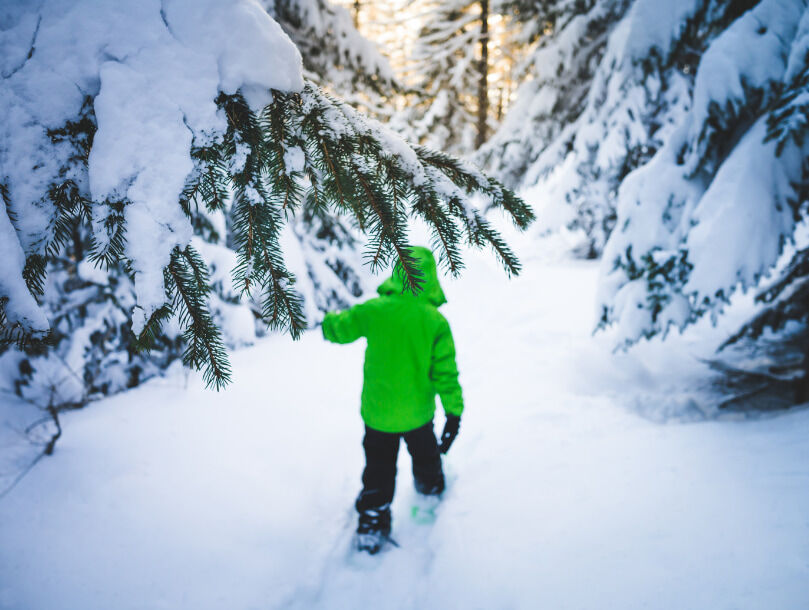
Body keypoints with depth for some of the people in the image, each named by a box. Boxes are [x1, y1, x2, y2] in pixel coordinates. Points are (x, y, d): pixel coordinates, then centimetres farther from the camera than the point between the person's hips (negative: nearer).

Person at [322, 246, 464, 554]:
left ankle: (371, 526, 21)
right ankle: (431, 488, 55)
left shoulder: (374, 311, -16)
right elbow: (446, 372, -15)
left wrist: (329, 321, 22)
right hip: (418, 413, 1)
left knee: (378, 469, 18)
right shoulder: (436, 322, -17)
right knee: (425, 454, 30)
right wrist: (454, 413, -6)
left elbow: (337, 329, -1)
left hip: (377, 412, 0)